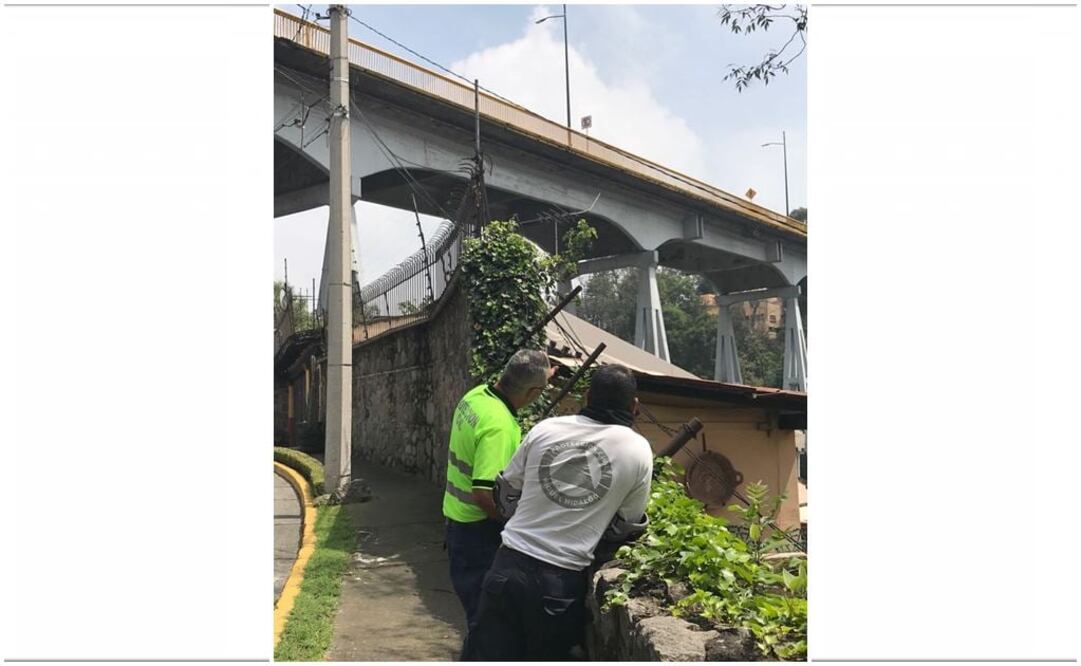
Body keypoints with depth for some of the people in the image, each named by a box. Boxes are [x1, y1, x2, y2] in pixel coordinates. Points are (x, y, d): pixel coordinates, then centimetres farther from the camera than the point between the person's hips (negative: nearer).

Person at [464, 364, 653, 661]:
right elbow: (626, 526, 7)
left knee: (485, 656, 9)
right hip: (562, 582, -1)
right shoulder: (638, 451, -3)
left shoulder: (545, 428, 1)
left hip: (510, 566, 1)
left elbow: (507, 489, 13)